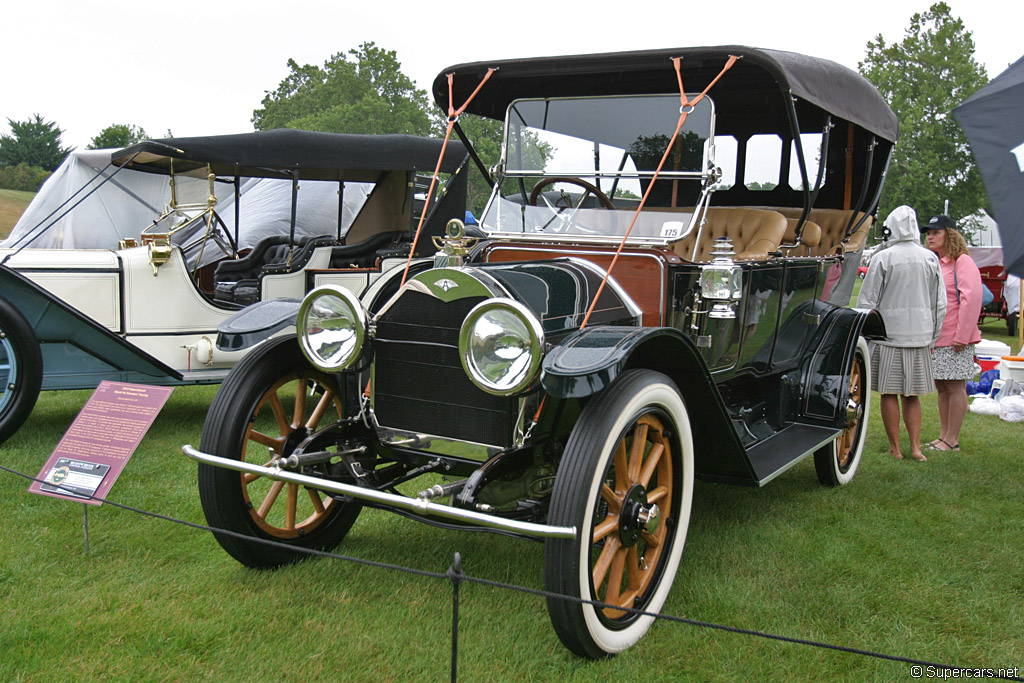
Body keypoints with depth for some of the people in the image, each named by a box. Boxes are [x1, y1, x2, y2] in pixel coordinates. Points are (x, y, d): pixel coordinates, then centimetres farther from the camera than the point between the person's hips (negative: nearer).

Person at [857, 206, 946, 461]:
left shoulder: (882, 258, -8)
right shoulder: (931, 259, 5)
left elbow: (867, 301, -6)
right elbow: (940, 303, 10)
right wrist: (932, 337, 19)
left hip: (887, 334, -4)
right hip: (920, 335, 4)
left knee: (889, 393, 4)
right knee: (912, 395, 12)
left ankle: (895, 448, 8)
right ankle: (915, 446, 8)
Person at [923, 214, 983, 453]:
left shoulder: (962, 262, -7)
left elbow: (971, 298, -14)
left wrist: (962, 335, -17)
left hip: (955, 339, -8)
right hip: (934, 339, 8)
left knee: (955, 388, -2)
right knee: (941, 388, 11)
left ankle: (952, 440, 3)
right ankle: (944, 436, 18)